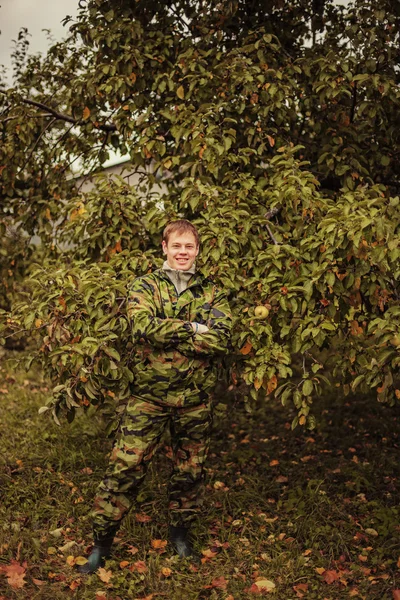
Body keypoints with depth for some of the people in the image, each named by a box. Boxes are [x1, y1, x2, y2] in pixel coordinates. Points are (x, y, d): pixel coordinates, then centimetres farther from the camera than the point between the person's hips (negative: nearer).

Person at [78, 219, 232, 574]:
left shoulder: (212, 292, 6)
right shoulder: (146, 287, 3)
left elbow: (222, 339, -10)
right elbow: (145, 326, -17)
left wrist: (167, 334, -15)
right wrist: (192, 329, -14)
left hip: (196, 398, 2)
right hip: (150, 394, -2)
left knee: (189, 470, 14)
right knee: (126, 466, -2)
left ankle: (181, 531, 35)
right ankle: (102, 541, 13)